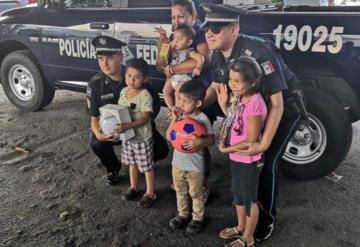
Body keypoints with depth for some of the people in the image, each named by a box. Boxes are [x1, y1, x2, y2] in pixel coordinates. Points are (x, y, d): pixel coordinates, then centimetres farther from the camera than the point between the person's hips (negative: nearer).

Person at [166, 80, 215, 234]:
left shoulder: (202, 119, -19)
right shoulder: (180, 115, -6)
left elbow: (212, 139, -16)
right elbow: (169, 136, -6)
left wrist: (199, 142, -35)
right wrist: (175, 119, -16)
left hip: (195, 166, -5)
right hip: (178, 162, 5)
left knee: (196, 194, 14)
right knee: (180, 192, 22)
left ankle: (198, 218, 34)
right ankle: (183, 215, 43)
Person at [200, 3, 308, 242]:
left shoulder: (258, 52, -35)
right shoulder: (218, 55, -12)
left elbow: (276, 103, -33)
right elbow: (216, 87, 4)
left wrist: (264, 143, -41)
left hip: (286, 107, -7)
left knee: (267, 163, -9)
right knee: (244, 157, 9)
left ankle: (267, 218, 15)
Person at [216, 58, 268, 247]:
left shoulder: (255, 103, -27)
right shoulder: (240, 99, 0)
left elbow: (251, 140, -25)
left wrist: (225, 149, -14)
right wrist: (223, 105, -1)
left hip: (249, 160, -8)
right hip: (236, 157, 9)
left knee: (249, 198, 10)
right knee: (237, 194, 24)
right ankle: (240, 227, 46)